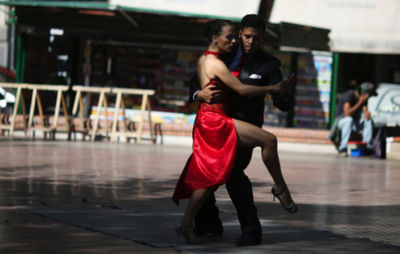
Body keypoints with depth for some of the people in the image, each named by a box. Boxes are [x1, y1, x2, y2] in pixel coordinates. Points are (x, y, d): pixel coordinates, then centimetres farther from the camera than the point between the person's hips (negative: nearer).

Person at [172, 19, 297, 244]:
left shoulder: (203, 60, 16)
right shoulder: (216, 64, -12)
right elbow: (241, 89, -15)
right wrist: (274, 88, -12)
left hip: (207, 121, 10)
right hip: (214, 119, -10)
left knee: (209, 175, 11)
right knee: (268, 140, -16)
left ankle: (186, 223, 10)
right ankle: (280, 189, -5)